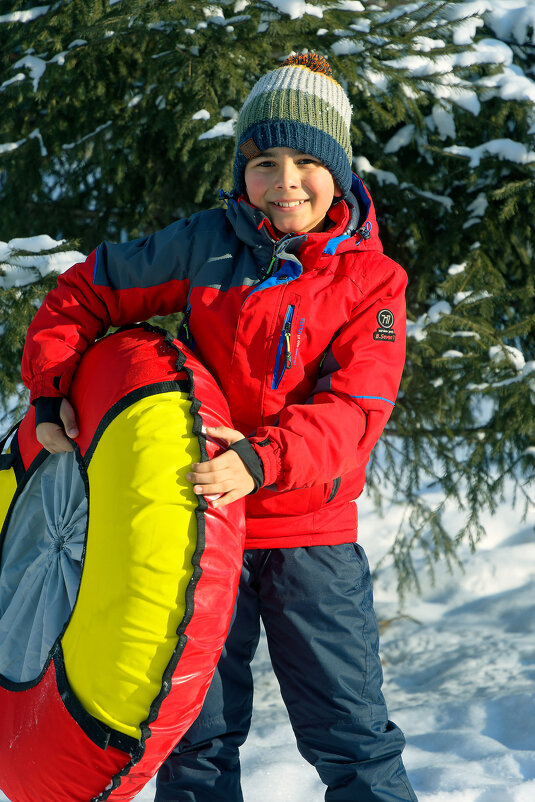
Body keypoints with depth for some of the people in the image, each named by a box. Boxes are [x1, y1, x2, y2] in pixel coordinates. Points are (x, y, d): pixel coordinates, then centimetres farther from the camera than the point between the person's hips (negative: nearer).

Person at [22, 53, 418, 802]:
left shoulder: (371, 280, -3)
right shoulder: (206, 247, 0)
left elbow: (354, 409, -15)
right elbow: (84, 293, 10)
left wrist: (263, 461, -32)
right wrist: (50, 390, -4)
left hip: (312, 534, -1)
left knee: (352, 734, 1)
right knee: (196, 732, 10)